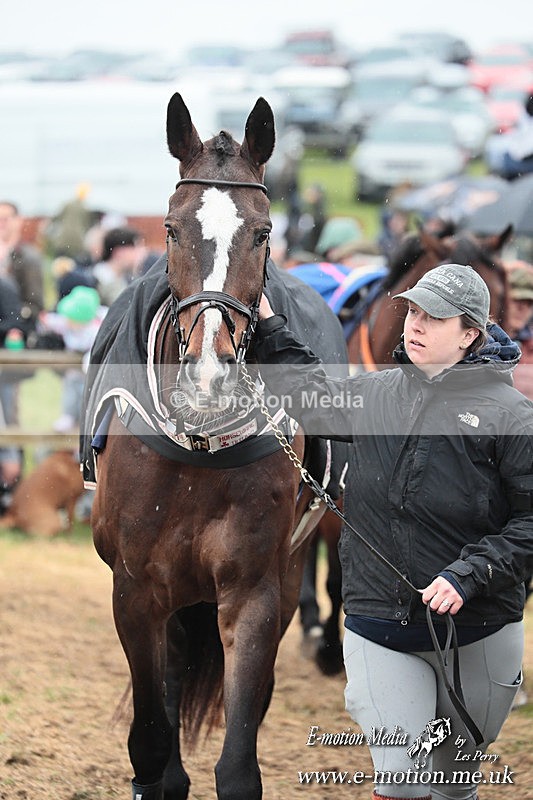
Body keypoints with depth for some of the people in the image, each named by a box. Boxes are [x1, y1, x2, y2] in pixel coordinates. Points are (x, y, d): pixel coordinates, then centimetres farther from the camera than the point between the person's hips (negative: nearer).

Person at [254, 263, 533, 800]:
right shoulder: (375, 394, 6)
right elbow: (311, 398, 26)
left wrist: (467, 576, -20)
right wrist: (269, 327, 20)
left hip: (476, 634, -2)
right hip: (378, 629, 2)